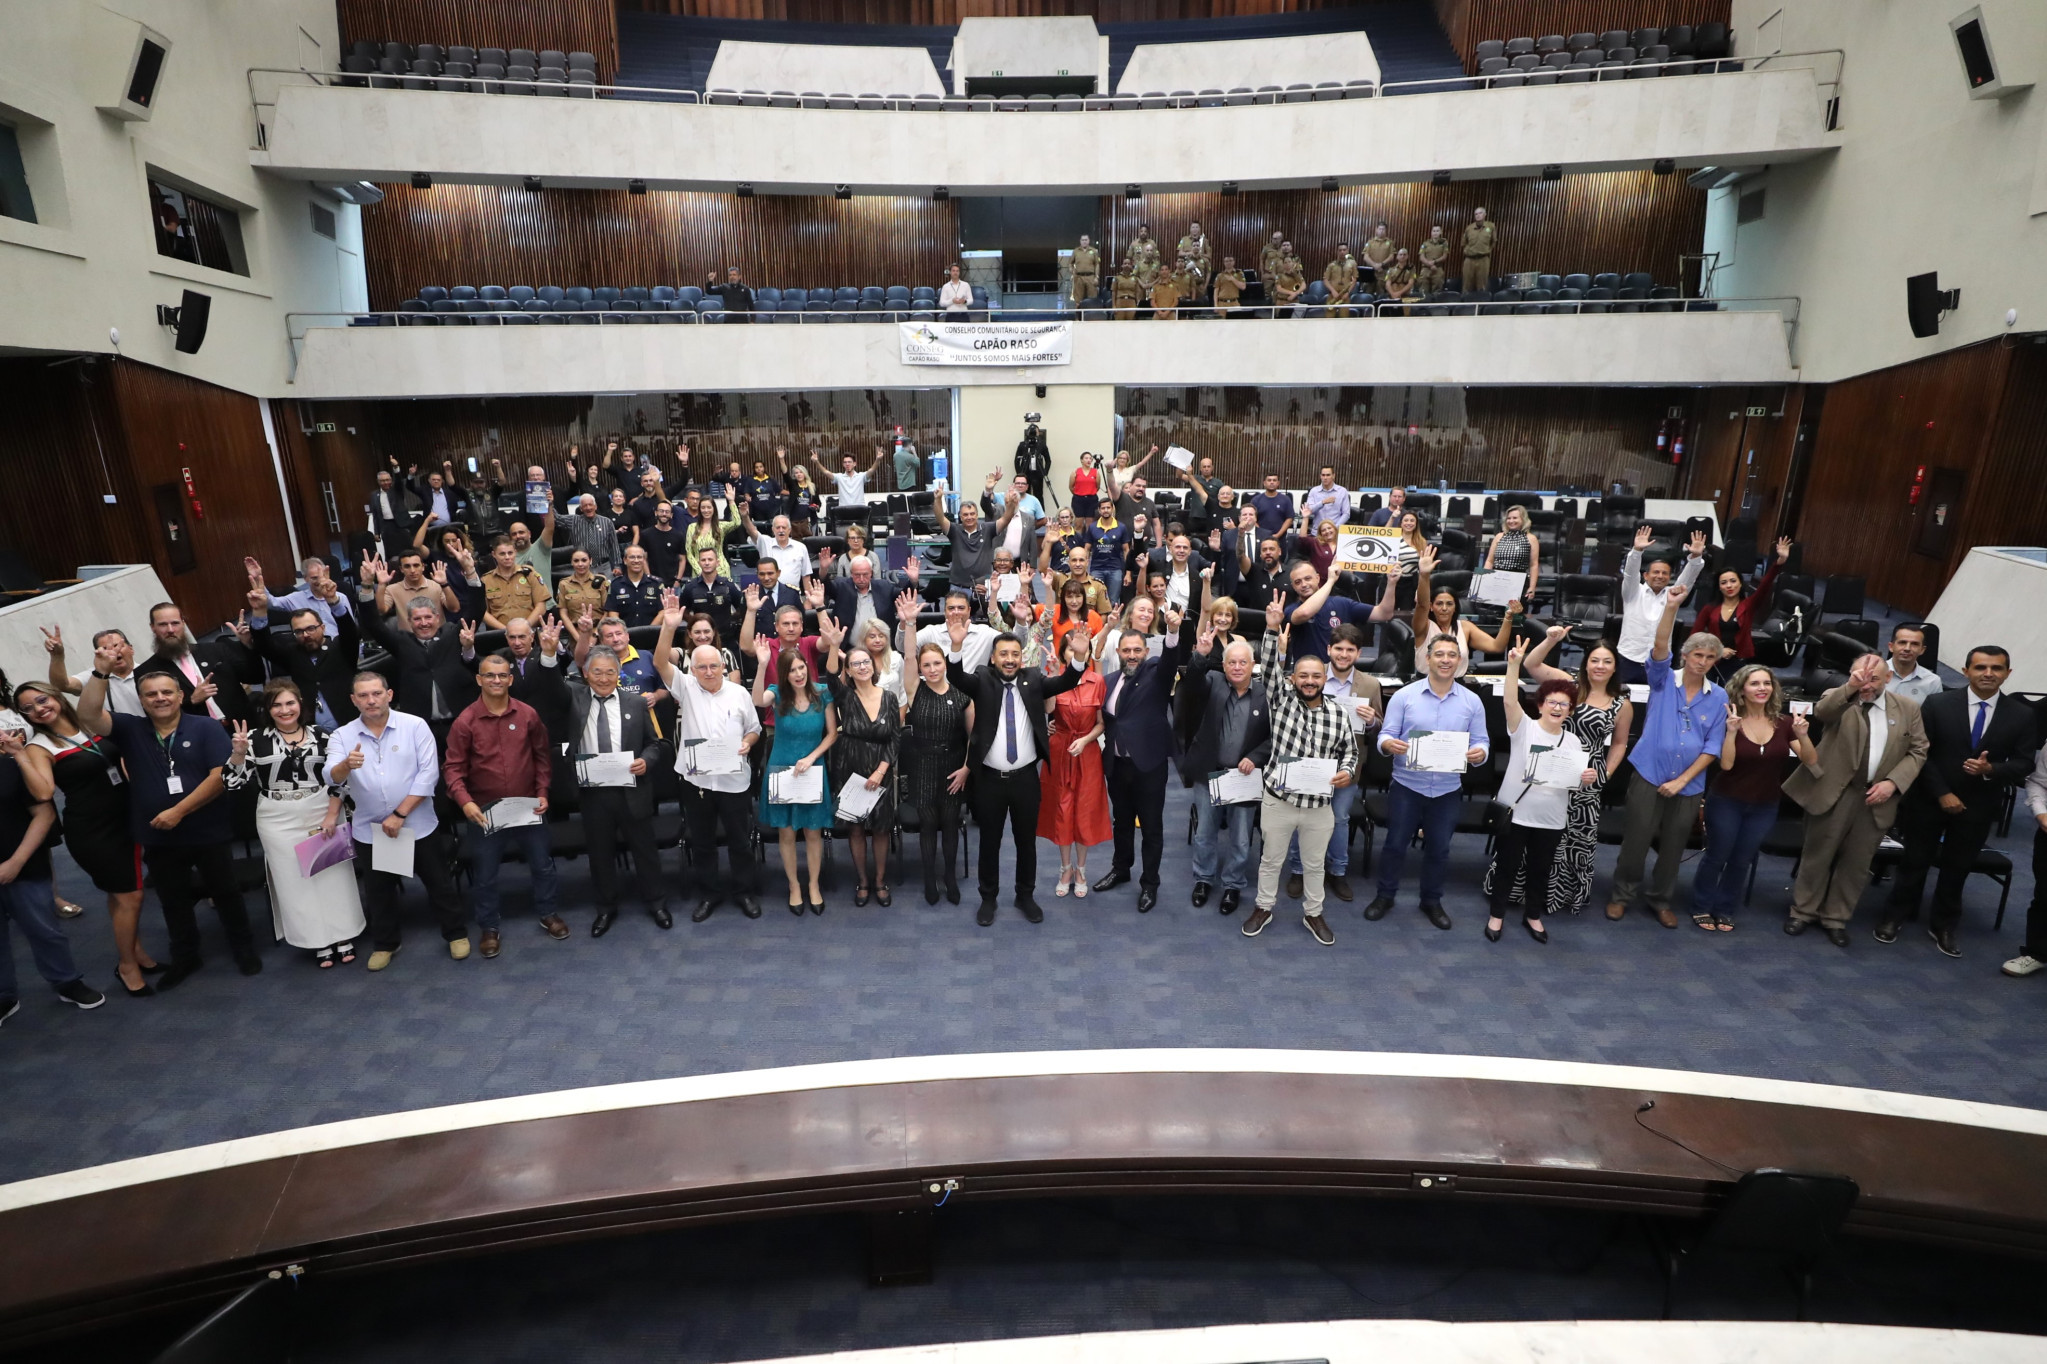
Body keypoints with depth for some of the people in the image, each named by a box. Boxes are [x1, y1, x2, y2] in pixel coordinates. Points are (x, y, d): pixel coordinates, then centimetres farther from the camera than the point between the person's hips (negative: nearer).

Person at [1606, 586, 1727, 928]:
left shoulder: (1718, 698, 3)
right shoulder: (1664, 680, -1)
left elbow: (1713, 746, 1)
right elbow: (1659, 648, -20)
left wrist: (1682, 780, -8)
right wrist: (1671, 607, -32)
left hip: (1689, 784, 2)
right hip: (1649, 775, -2)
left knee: (1673, 846, 12)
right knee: (1636, 840, 3)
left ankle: (1660, 899, 31)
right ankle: (1622, 894, 21)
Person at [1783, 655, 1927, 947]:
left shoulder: (1908, 708, 6)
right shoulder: (1838, 699, -2)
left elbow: (1917, 752, 7)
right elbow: (1820, 712, -26)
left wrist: (1893, 782, -7)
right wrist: (1851, 687, -41)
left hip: (1876, 798, 3)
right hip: (1833, 792, -3)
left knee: (1857, 863, 10)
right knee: (1817, 855, 7)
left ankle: (1836, 917, 23)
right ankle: (1803, 911, 21)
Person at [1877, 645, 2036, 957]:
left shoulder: (2023, 715, -3)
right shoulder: (1937, 705, -9)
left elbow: (2024, 764, -3)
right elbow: (1921, 754, -8)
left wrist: (1991, 769, -23)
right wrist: (1942, 793, -13)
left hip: (1978, 807, 2)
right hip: (1930, 801, -2)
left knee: (1957, 868, 15)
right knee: (1915, 861, 11)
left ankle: (1944, 926, 30)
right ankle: (1895, 916, 26)